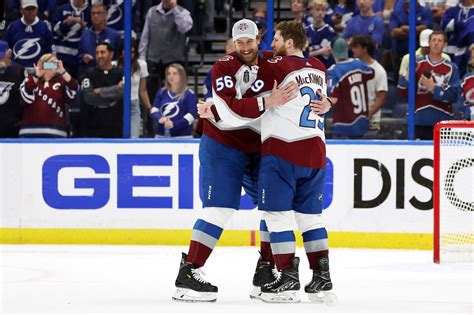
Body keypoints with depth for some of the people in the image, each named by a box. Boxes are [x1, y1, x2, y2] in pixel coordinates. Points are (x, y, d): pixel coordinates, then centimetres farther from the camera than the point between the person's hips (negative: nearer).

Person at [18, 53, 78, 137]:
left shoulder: (61, 81, 15)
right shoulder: (31, 80, 10)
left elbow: (73, 92, -6)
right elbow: (26, 98, -9)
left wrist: (63, 72, -15)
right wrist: (36, 76, -14)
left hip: (55, 133, 1)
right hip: (31, 131, -1)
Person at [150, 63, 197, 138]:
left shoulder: (189, 94, -2)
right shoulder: (161, 92, 13)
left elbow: (191, 115, -10)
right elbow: (154, 110, 8)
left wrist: (174, 124, -20)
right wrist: (160, 118, -16)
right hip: (161, 136, 5)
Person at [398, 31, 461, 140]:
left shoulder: (452, 68, 3)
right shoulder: (417, 63, 6)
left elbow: (453, 95, -5)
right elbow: (404, 91, 2)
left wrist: (433, 87, -14)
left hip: (442, 121, -1)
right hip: (419, 121, 1)